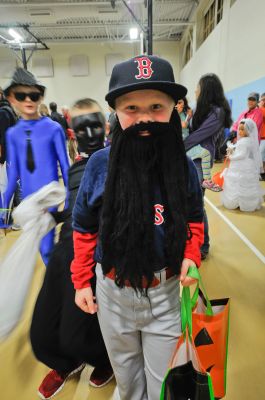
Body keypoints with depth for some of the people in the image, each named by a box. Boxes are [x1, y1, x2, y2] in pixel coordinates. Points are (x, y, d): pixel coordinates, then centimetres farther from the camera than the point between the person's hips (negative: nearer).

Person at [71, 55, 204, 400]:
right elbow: (84, 228, -3)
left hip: (167, 292, 0)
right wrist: (81, 281, 2)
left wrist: (191, 255, -12)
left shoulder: (183, 165, -11)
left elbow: (194, 218, 5)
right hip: (112, 292, 1)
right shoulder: (100, 164, -15)